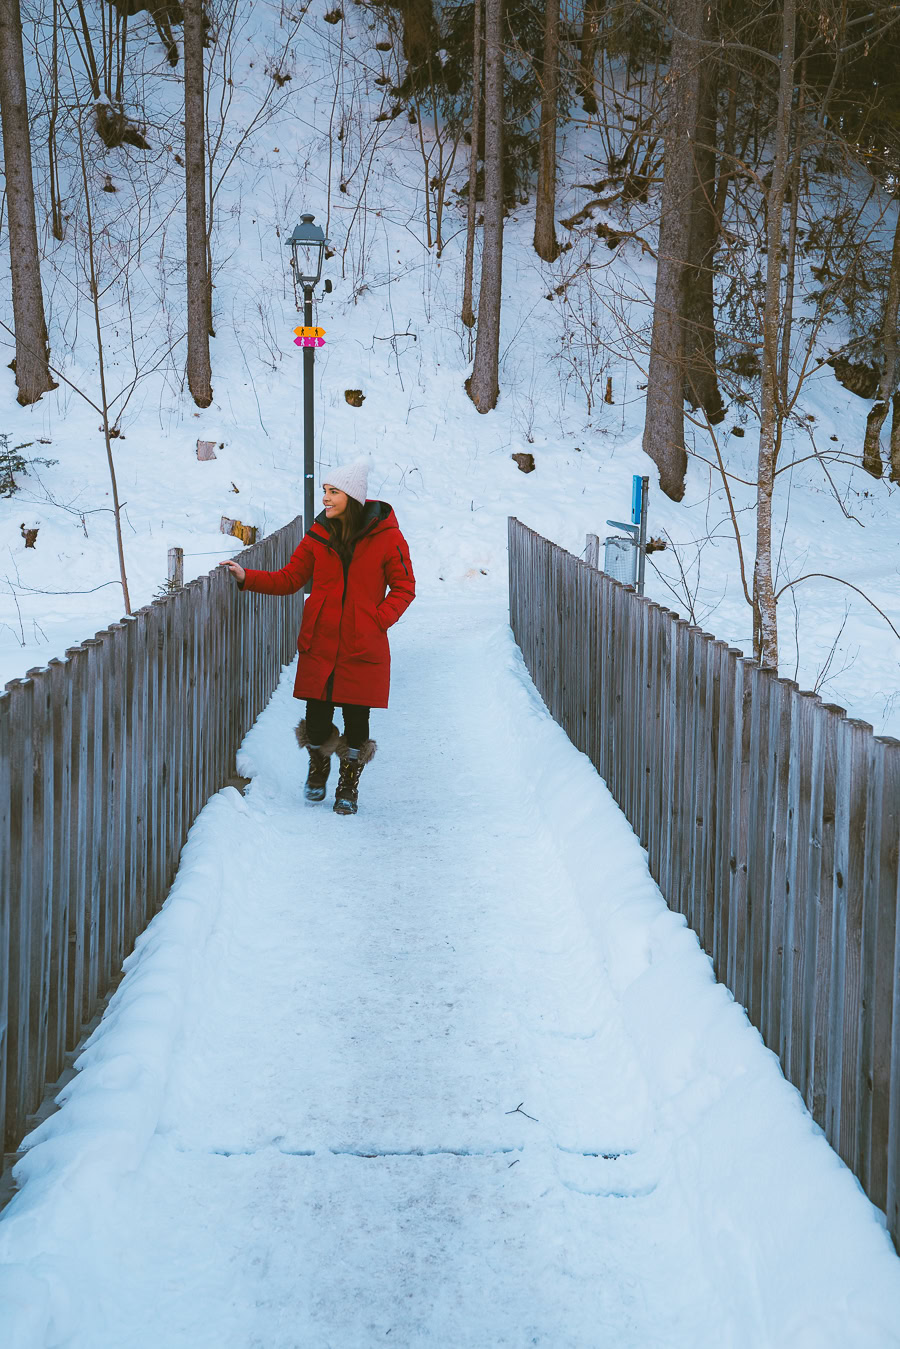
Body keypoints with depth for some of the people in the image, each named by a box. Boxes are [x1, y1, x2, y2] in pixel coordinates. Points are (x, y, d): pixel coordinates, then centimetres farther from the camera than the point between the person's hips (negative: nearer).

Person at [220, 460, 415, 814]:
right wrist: (247, 577, -4)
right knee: (316, 719, 2)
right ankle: (318, 766, 35)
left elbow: (404, 588, 0)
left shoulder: (385, 536, -6)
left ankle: (349, 784, 27)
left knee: (356, 719, 3)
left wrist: (377, 621, -11)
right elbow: (289, 579, 8)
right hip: (320, 645, 2)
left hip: (363, 649, -2)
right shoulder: (318, 535, 4)